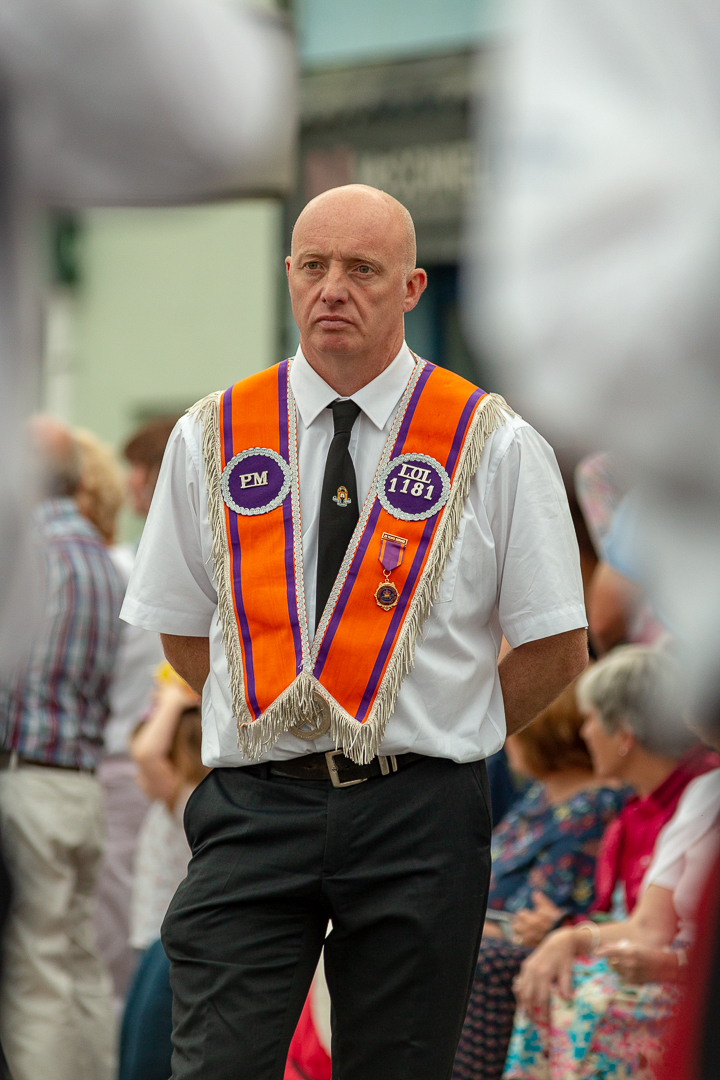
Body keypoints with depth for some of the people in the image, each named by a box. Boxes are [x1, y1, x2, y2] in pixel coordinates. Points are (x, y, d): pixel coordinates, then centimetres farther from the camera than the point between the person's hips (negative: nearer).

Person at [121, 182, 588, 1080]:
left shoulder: (494, 444, 2)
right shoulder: (210, 438, 7)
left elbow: (556, 648, 5)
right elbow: (181, 630, 15)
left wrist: (435, 737, 4)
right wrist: (289, 723, 6)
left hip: (420, 814, -1)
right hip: (253, 810, 1)